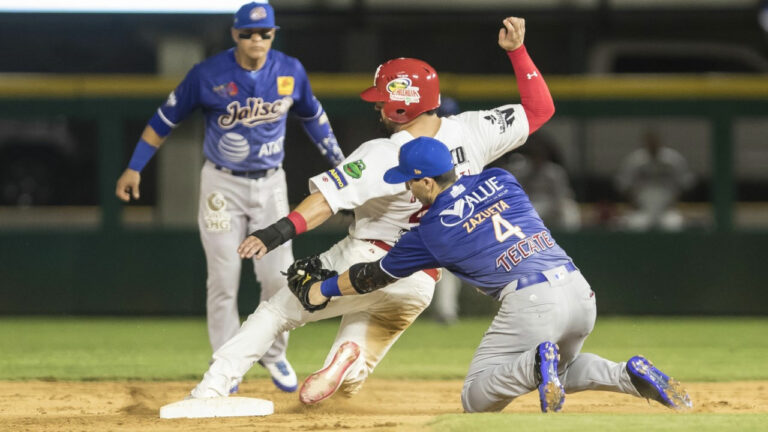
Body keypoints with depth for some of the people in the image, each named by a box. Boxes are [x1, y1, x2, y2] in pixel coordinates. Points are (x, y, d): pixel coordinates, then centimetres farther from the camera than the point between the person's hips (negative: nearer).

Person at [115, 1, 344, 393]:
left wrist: (337, 161, 14)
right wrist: (135, 167, -6)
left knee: (278, 275, -4)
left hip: (270, 185, 2)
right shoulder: (208, 75, -13)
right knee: (223, 279, -2)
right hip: (222, 185, -2)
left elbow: (312, 115, 13)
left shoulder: (290, 72, -5)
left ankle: (274, 353, 18)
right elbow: (165, 118, -4)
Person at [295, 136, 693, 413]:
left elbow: (373, 277, 15)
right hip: (581, 291, 6)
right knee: (561, 373, 34)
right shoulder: (499, 179, 14)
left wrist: (321, 291, 30)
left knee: (476, 399, 5)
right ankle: (631, 376, 4)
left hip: (531, 305, -6)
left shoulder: (431, 231, 2)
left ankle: (535, 366, -25)